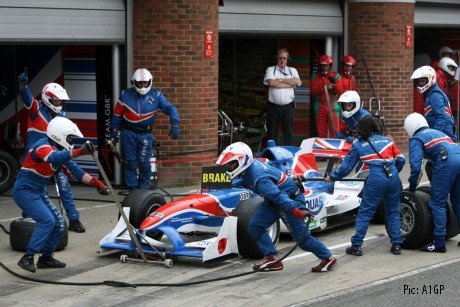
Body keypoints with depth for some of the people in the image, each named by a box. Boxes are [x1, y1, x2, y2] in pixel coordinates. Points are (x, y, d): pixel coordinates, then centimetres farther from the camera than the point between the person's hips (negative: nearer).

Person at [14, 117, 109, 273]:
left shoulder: (61, 150, 8)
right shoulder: (43, 146, -19)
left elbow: (76, 171, 5)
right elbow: (54, 157, -42)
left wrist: (95, 182, -9)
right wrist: (80, 151, -54)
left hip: (39, 192, 9)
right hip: (24, 191, -9)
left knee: (59, 223, 6)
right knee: (47, 220, -23)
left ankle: (46, 258, 20)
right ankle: (27, 258, -20)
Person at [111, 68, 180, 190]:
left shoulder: (156, 96, -2)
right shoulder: (126, 95, -1)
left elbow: (170, 109, -2)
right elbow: (117, 114, 4)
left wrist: (175, 125, -15)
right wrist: (115, 132, 6)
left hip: (145, 134, 0)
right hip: (128, 133, 1)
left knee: (144, 163, -6)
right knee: (131, 163, 3)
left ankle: (144, 189, 9)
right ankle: (133, 190, 12)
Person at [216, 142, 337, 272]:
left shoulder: (259, 178, -33)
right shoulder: (250, 166, -5)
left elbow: (278, 196, -40)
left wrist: (298, 211, -44)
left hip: (290, 199, -9)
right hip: (273, 201, 9)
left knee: (301, 237, -2)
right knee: (254, 226, -2)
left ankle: (327, 258, 17)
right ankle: (272, 260, 0)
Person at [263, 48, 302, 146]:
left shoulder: (292, 70, 15)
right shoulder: (271, 70, 8)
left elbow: (298, 82, -6)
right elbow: (271, 83, -12)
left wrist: (280, 80, -7)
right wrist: (289, 84, -7)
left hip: (288, 106, 2)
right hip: (273, 106, -2)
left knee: (288, 132, 2)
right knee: (272, 133, 2)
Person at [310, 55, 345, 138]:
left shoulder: (336, 76, 4)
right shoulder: (315, 76, 6)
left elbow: (340, 92, -3)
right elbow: (313, 90, -7)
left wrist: (334, 84, -20)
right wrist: (325, 87, -17)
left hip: (333, 105, -1)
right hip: (320, 106, 1)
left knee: (334, 130, -6)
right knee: (321, 131, 5)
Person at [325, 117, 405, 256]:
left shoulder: (358, 145, 13)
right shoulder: (387, 140, 19)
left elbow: (346, 166, 15)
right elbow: (401, 160, 14)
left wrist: (332, 177, 29)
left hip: (376, 178, -3)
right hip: (393, 177, 3)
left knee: (364, 213, 6)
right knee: (393, 212, 17)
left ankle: (356, 246, 5)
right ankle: (396, 245, 15)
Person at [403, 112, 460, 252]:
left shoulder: (416, 139, 12)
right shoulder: (437, 132, 34)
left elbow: (415, 164, -3)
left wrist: (412, 185, 12)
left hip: (446, 161, -7)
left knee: (437, 203, 1)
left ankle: (439, 243, -1)